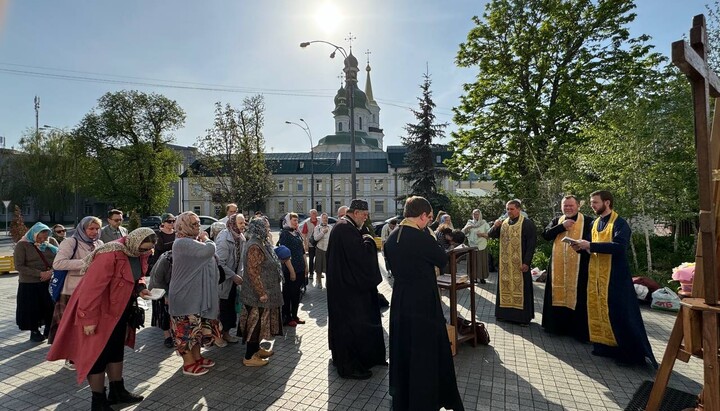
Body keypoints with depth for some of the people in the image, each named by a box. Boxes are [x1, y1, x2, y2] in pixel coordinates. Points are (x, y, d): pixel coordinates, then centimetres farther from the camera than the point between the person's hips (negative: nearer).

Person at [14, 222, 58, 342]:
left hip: (50, 282, 3)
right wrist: (40, 274, -17)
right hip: (29, 284, -2)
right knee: (32, 308, 7)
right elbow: (19, 266, -10)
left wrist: (51, 271, -15)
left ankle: (48, 330, 23)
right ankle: (34, 331, 26)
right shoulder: (22, 245, -6)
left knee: (51, 307, 5)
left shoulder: (52, 241, 3)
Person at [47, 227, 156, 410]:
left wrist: (140, 288, -8)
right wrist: (89, 319, -24)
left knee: (116, 351, 18)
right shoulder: (110, 255, -30)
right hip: (100, 312, -8)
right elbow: (92, 287, -28)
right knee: (97, 354, 4)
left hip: (120, 311, 8)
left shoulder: (140, 253, -3)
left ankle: (117, 391, 32)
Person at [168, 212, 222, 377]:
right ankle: (189, 364, 17)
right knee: (188, 328, 3)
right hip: (186, 296, -10)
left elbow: (207, 257, 15)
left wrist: (203, 239, 1)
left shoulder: (193, 241, 12)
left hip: (195, 294, 10)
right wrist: (206, 238, -11)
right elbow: (210, 249, -29)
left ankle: (197, 357, 32)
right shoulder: (183, 243, -20)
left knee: (197, 327, 19)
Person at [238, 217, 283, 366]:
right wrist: (261, 293, -24)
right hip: (258, 294, -10)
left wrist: (278, 260, 9)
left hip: (264, 292, 10)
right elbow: (253, 271, -26)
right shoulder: (254, 247, -23)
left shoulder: (261, 244, 9)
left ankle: (256, 348, 35)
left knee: (260, 322, 20)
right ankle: (249, 357, 14)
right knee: (256, 322, 1)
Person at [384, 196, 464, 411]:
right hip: (423, 302, -7)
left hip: (400, 300, 7)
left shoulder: (391, 238, -1)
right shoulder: (423, 238, -22)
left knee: (402, 349, 20)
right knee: (426, 351, 11)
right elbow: (443, 260, -6)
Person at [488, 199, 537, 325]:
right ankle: (506, 313, 22)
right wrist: (495, 226, -13)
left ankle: (524, 317, 12)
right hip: (504, 262, 5)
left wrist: (526, 262, -17)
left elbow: (531, 244, -12)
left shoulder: (527, 223, -8)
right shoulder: (503, 222, 9)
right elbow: (491, 235, 8)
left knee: (520, 287, 1)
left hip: (519, 263, -5)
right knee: (505, 286, 11)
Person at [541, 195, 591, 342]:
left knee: (577, 296, 0)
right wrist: (562, 226, -9)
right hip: (558, 265, 4)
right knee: (558, 294, 10)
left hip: (579, 266, -4)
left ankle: (579, 330, 11)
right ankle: (558, 326, 22)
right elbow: (545, 234, 0)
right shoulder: (556, 221, 13)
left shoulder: (587, 221, 1)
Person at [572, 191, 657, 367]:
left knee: (619, 313, -5)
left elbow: (619, 246, -26)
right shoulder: (595, 223, 13)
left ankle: (632, 352, 7)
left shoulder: (620, 223, -10)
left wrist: (590, 245, -26)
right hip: (596, 274, 7)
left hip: (615, 275, -7)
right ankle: (603, 345, 21)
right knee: (597, 309, 10)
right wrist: (582, 247, -2)